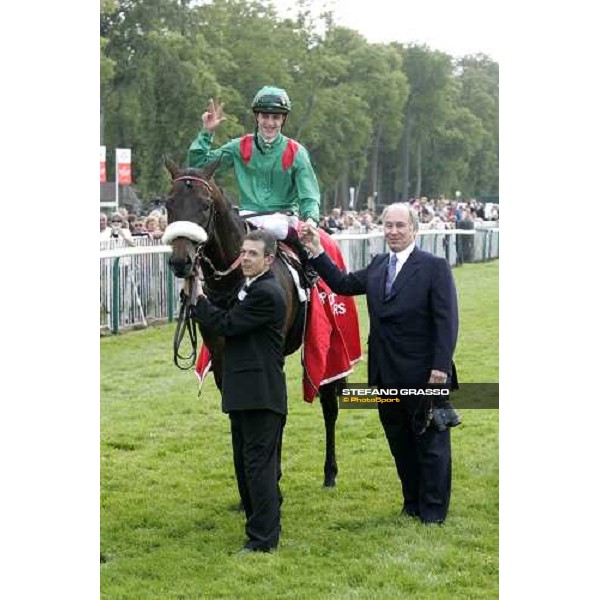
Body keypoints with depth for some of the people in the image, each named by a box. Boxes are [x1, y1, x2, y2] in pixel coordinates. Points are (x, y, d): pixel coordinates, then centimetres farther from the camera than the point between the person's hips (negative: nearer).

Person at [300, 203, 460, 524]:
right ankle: (412, 503, 29)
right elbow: (343, 284, 11)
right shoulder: (378, 266, 11)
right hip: (387, 377, 7)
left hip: (423, 376, -7)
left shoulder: (434, 267, -10)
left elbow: (446, 321, -14)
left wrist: (441, 367, -20)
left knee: (431, 444, 5)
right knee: (400, 443, 16)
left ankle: (433, 510, 16)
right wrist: (317, 252, 2)